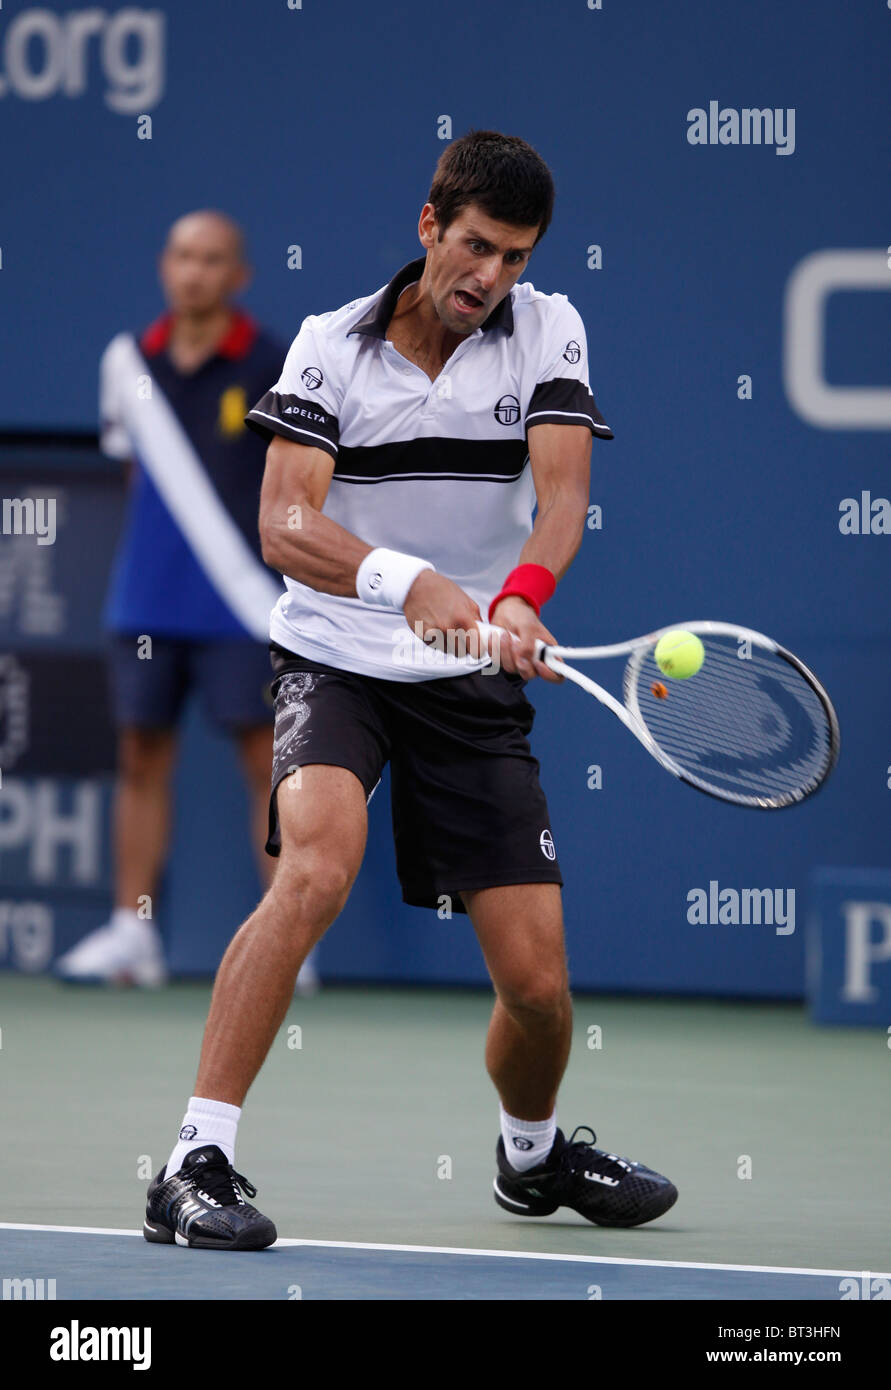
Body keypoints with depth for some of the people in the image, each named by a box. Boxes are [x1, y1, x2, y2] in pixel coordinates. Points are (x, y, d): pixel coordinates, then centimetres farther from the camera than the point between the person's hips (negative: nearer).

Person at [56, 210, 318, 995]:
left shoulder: (272, 367, -4)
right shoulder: (134, 363, 9)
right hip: (146, 600, 5)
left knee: (267, 761, -4)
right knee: (142, 756, 6)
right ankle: (131, 935, 10)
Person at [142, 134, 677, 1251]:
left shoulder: (547, 331, -1)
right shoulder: (332, 344, -5)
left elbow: (562, 494, -14)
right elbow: (284, 525, -17)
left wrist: (516, 600, -36)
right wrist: (412, 584, -36)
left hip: (476, 687, 2)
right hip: (334, 660, -2)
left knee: (536, 978, -3)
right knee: (317, 868, -31)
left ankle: (534, 1153, 31)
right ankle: (196, 1164, -29)